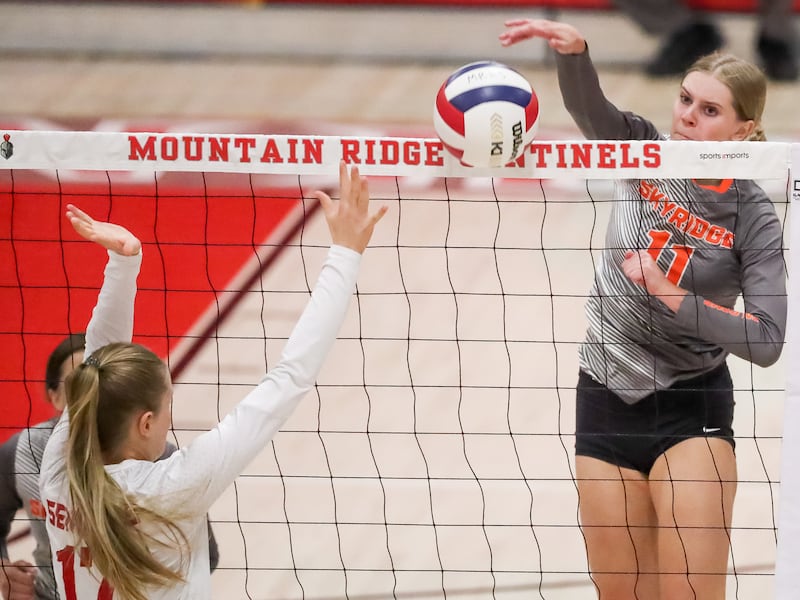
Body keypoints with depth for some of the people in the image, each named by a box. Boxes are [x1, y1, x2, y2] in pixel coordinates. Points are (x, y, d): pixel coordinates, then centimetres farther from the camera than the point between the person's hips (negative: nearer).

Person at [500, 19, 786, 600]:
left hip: (690, 408, -4)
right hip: (606, 400, 4)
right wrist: (572, 49, -45)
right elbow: (589, 108, -25)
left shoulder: (752, 218, -11)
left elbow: (766, 341, -19)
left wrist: (673, 297, -27)